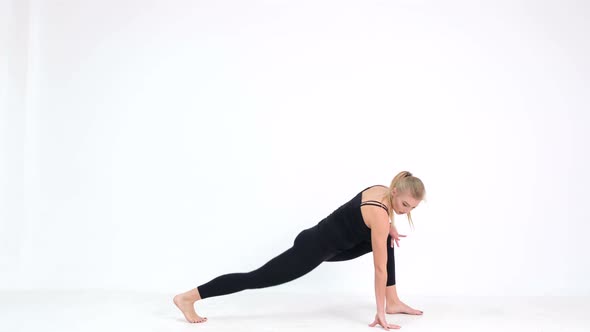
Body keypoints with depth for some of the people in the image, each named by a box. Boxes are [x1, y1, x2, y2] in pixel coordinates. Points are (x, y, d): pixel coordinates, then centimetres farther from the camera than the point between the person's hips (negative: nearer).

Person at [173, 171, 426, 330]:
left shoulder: (382, 190, 0)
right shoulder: (380, 217, -25)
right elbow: (380, 269, -22)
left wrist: (389, 226, 15)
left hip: (323, 240, 10)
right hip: (313, 248, -10)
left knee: (387, 242, 15)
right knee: (258, 278, -7)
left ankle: (393, 303, 21)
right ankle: (187, 298, -2)